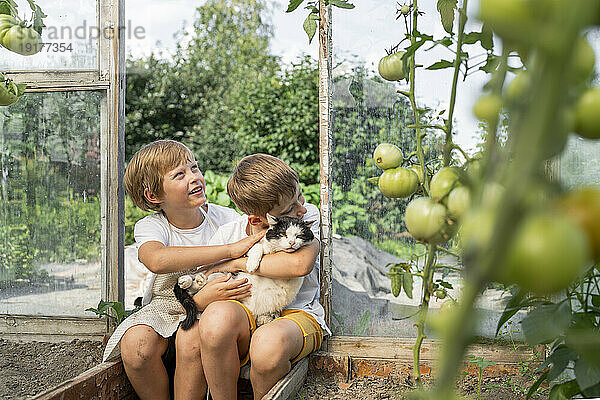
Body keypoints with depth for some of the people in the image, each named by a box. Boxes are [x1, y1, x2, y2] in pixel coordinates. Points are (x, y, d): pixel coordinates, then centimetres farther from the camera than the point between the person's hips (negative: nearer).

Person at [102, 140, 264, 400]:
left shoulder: (226, 218, -4)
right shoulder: (150, 227, -9)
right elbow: (157, 260, -34)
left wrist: (202, 300, -28)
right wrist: (230, 249, -40)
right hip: (164, 307, 1)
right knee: (136, 344, -29)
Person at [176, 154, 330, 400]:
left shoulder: (308, 215, -3)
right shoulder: (227, 235, 1)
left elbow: (300, 264, -24)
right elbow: (190, 302, 8)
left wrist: (235, 263, -15)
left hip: (298, 314, -2)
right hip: (245, 319, 2)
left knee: (268, 343, -38)